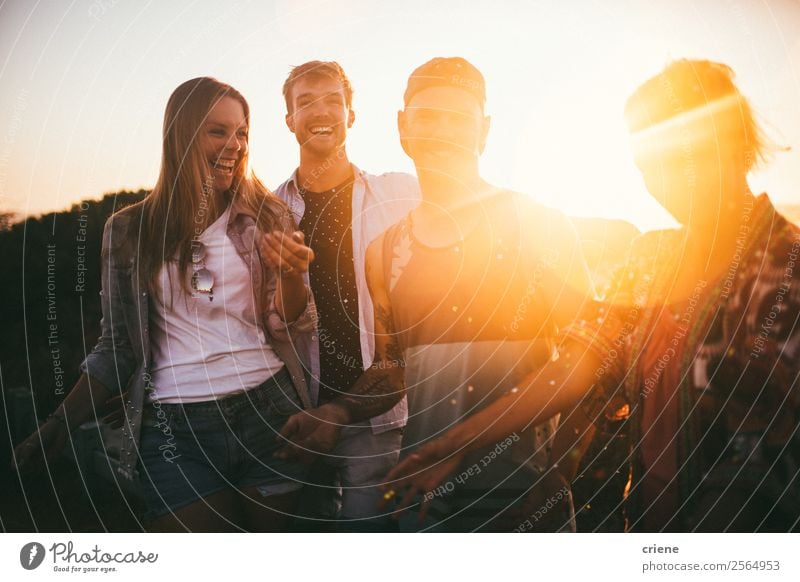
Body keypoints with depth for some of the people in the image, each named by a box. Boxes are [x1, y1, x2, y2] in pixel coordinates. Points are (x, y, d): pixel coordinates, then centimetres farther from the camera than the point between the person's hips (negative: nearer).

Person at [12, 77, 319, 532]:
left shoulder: (267, 216, 3)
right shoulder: (130, 231, 3)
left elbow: (294, 327, 5)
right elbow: (118, 343, 10)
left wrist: (292, 276, -16)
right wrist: (60, 426, 0)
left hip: (269, 410, 1)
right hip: (176, 428, -1)